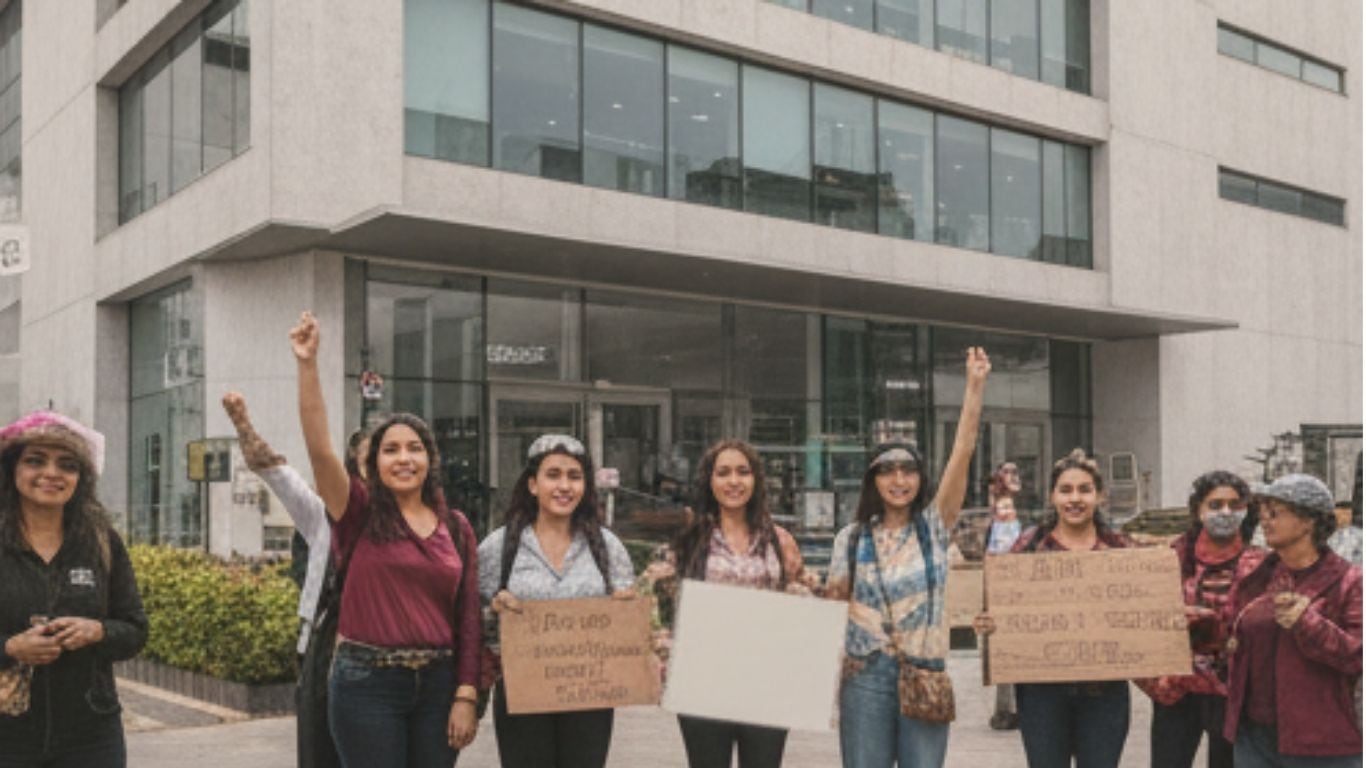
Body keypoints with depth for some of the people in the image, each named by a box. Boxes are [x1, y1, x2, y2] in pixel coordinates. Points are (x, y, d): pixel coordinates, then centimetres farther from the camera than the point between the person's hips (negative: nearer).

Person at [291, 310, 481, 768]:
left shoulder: (457, 528, 7)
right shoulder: (359, 513, 0)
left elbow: (468, 617, 6)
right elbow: (319, 448, -16)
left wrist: (465, 696, 0)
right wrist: (308, 364, -24)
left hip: (437, 684, 3)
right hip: (367, 683, -3)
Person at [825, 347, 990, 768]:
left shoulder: (934, 525, 2)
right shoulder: (852, 538, 4)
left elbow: (962, 453, -8)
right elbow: (833, 604, 11)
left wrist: (975, 386, -15)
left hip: (926, 674, 0)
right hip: (865, 674, 0)